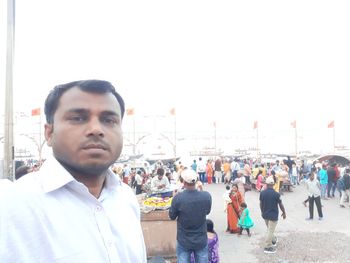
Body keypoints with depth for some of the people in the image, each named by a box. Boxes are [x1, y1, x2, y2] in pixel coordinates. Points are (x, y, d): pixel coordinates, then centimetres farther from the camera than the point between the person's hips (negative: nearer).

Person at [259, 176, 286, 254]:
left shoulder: (262, 193, -7)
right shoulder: (276, 194, -19)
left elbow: (261, 204, 4)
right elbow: (281, 204, -8)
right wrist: (284, 213, 9)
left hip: (265, 214, 5)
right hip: (273, 215, -5)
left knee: (270, 229, 24)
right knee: (270, 230, 3)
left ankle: (273, 240, 43)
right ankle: (267, 247, 8)